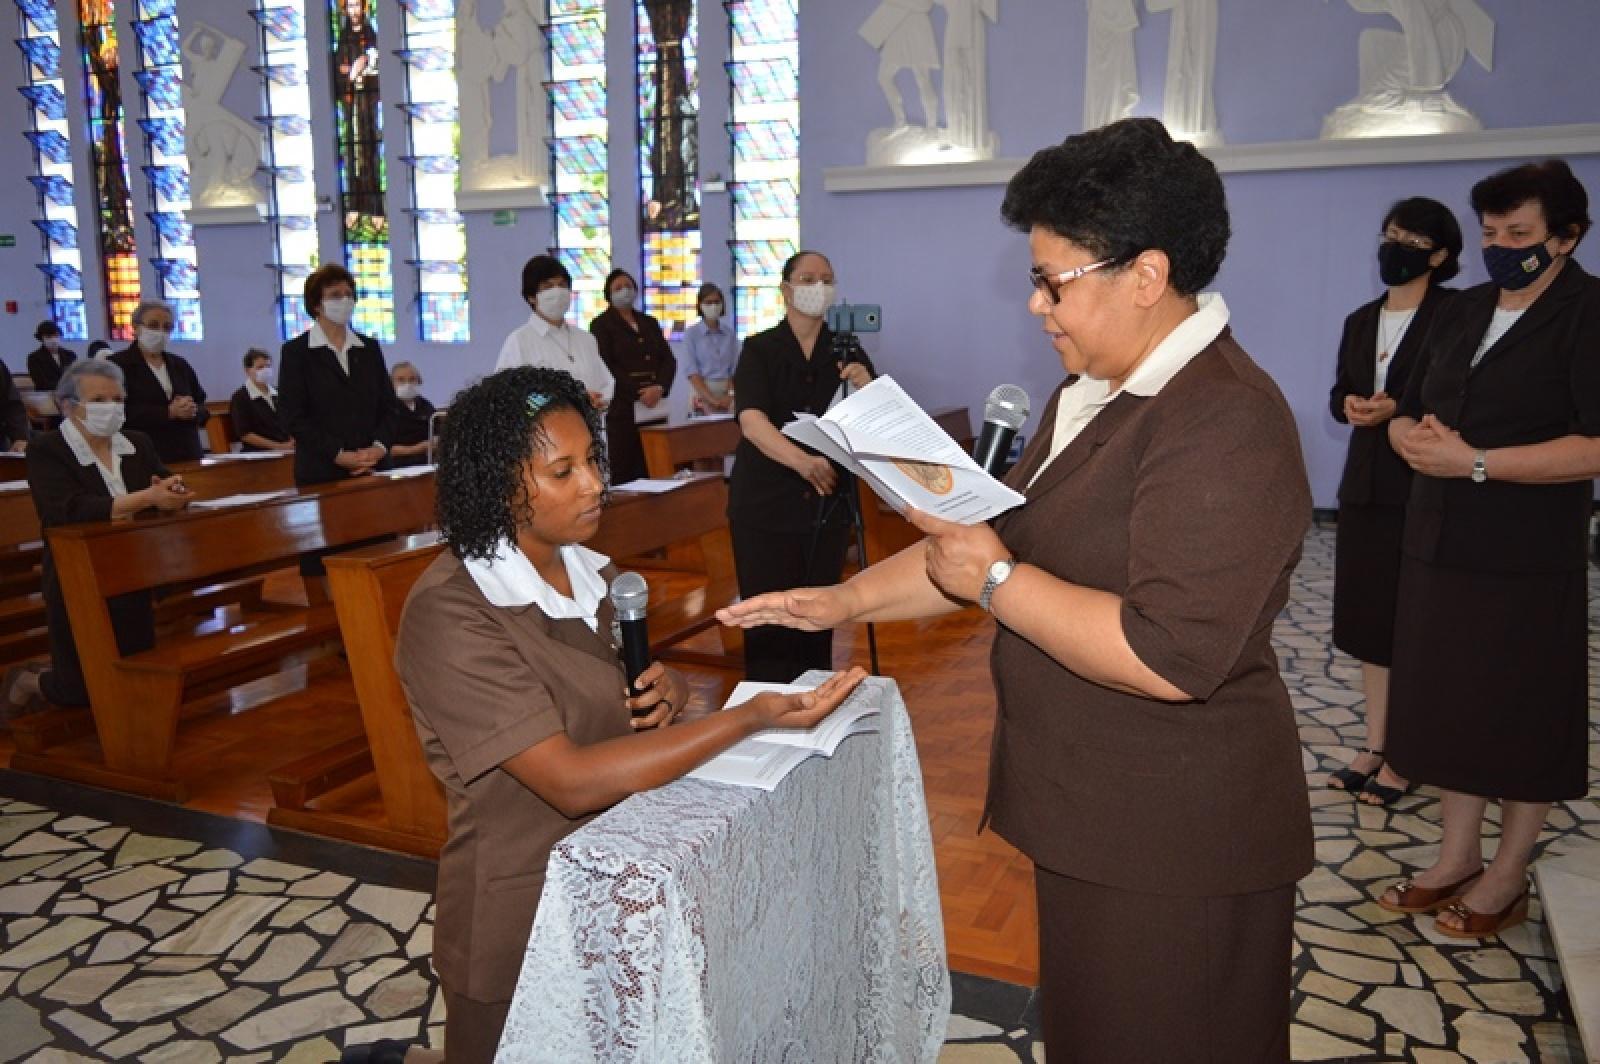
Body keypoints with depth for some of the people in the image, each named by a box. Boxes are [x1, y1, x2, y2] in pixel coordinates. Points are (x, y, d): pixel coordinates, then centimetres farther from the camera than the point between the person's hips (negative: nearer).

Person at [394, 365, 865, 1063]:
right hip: (522, 927, -6)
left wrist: (667, 693, -12)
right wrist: (754, 715, -32)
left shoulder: (591, 572, 0)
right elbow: (570, 781, -29)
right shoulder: (448, 615, -23)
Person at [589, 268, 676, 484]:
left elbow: (669, 359, 11)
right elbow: (606, 366, -7)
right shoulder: (601, 324, 4)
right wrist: (639, 393, -15)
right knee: (623, 474, -8)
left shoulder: (650, 322, 20)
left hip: (655, 407, 5)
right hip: (621, 408, -5)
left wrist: (660, 388, -8)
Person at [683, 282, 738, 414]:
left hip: (727, 394, 2)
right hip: (703, 392, -2)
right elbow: (692, 371, -8)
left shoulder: (730, 333, 7)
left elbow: (735, 368, 3)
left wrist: (731, 395, -13)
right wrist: (713, 399, -17)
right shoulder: (691, 333, -1)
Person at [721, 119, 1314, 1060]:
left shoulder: (1225, 423, -23)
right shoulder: (1094, 396, 9)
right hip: (1095, 815, 9)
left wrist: (996, 579, -21)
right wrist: (843, 602, 5)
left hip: (1176, 843, -9)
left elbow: (1171, 658, -30)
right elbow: (995, 543, 13)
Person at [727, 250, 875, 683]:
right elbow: (752, 421, -18)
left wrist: (867, 389, -20)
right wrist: (802, 461, -36)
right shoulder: (759, 349, -2)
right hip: (766, 504, -3)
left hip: (828, 505, 3)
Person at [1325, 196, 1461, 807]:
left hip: (1424, 489, -6)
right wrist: (1349, 405, -6)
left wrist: (1398, 408, -22)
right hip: (1365, 486, 7)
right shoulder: (1361, 321, 12)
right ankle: (1375, 746, 23)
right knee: (1366, 619, 11)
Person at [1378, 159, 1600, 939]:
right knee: (1449, 703, 13)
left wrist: (1474, 462, -21)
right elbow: (1405, 413, 15)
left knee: (1524, 719, 7)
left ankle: (1507, 878, 22)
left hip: (1527, 560, -6)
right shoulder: (1462, 312, 12)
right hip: (1439, 549, 7)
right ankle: (1458, 857, 28)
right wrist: (1416, 437, -8)